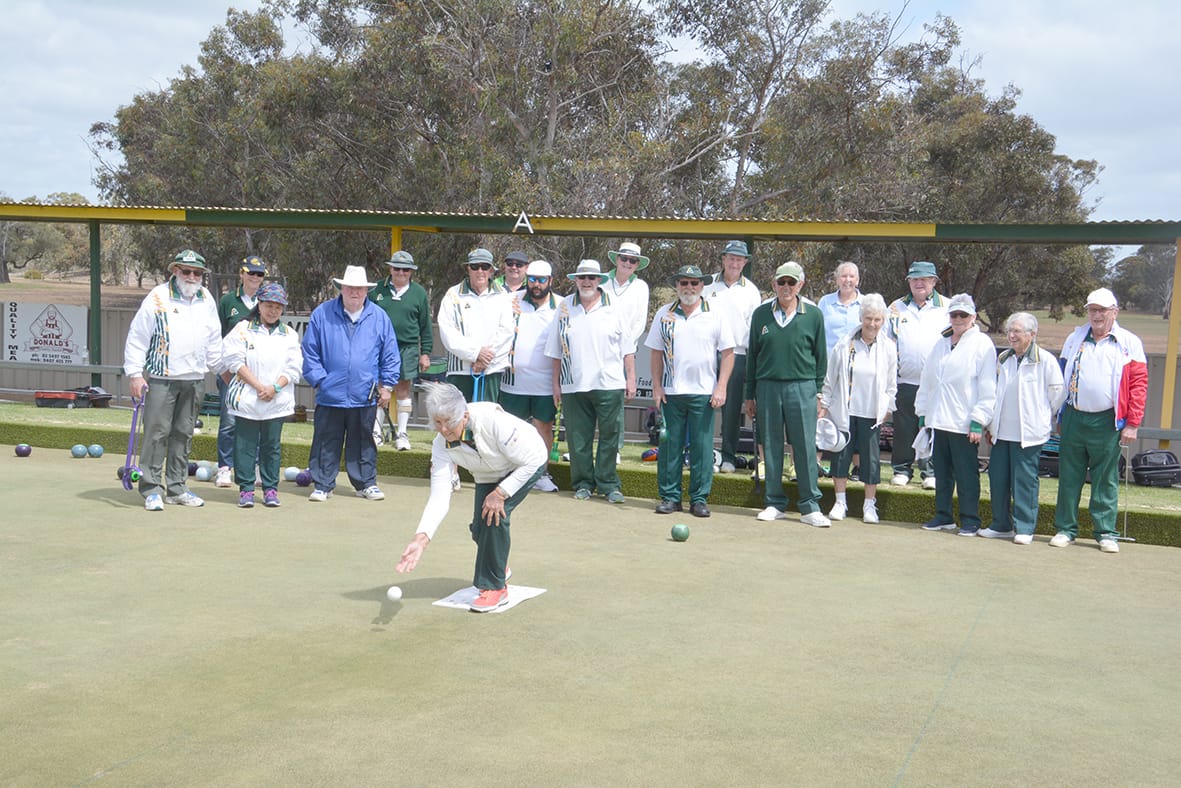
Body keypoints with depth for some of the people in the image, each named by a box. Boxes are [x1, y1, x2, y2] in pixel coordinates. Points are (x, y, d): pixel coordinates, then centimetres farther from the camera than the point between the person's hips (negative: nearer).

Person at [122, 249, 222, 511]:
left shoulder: (206, 300, 11)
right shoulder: (158, 297, -5)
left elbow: (214, 340, 22)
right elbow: (137, 337, -5)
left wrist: (221, 368, 22)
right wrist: (134, 374, -9)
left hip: (194, 379, 5)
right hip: (161, 378, -5)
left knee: (183, 434, 10)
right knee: (157, 432, -4)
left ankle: (176, 488, 17)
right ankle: (151, 489, 3)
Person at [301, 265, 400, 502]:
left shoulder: (379, 317, 4)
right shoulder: (322, 314, 1)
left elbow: (390, 355, 9)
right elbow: (310, 352, 5)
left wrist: (387, 385, 5)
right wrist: (318, 379, -1)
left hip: (365, 396, 1)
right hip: (330, 395, -1)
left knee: (363, 442, 11)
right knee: (326, 443, 5)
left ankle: (366, 483, 21)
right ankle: (322, 485, 15)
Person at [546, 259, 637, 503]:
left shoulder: (614, 307, 4)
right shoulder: (564, 307, 8)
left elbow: (627, 347, 6)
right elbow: (556, 350, 11)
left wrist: (631, 378, 2)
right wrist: (556, 382, 8)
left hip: (609, 384, -1)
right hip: (573, 385, 2)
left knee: (609, 436, 1)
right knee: (578, 437, 6)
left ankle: (608, 484, 10)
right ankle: (583, 483, 17)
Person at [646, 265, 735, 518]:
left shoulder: (715, 316, 3)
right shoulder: (664, 314, 8)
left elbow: (728, 353, 2)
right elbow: (656, 353, 10)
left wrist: (721, 387, -6)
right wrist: (656, 386, 2)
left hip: (704, 393, -1)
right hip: (671, 392, 2)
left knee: (702, 447, 0)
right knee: (669, 445, 3)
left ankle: (699, 499, 8)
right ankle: (670, 496, 12)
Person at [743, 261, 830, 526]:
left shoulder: (813, 315, 3)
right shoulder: (761, 314, 8)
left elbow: (820, 356, 7)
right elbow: (752, 355, 12)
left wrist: (818, 394, 2)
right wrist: (750, 395, 10)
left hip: (802, 387, -2)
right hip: (767, 387, 2)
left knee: (805, 447, -3)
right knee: (771, 447, 6)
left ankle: (810, 507, 3)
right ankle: (775, 504, 15)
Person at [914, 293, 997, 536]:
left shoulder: (982, 344, -5)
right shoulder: (941, 344, 16)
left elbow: (988, 389, -9)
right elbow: (927, 380, 20)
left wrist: (978, 421, -13)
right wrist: (922, 413, 15)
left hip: (964, 423, -6)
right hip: (938, 421, 6)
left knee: (967, 475, 0)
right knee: (942, 473, 12)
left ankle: (970, 520, 8)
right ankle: (943, 516, 22)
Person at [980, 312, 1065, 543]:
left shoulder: (1045, 360, -6)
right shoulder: (1002, 359, 13)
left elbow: (1058, 393, -1)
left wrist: (1044, 418, 6)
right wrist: (990, 423, 19)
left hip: (1028, 433, -6)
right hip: (1002, 431, 6)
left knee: (1025, 480, -2)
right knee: (998, 478, 7)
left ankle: (1025, 528, 7)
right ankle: (1001, 525, 18)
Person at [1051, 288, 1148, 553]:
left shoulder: (1129, 343, 2)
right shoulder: (1074, 339, 11)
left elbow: (1139, 384, -2)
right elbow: (1061, 378, 15)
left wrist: (1132, 424, -7)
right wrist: (1059, 416, 11)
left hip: (1107, 422, -3)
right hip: (1073, 419, 3)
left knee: (1105, 480, 3)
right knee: (1069, 477, 6)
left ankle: (1106, 533, 12)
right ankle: (1065, 529, 14)